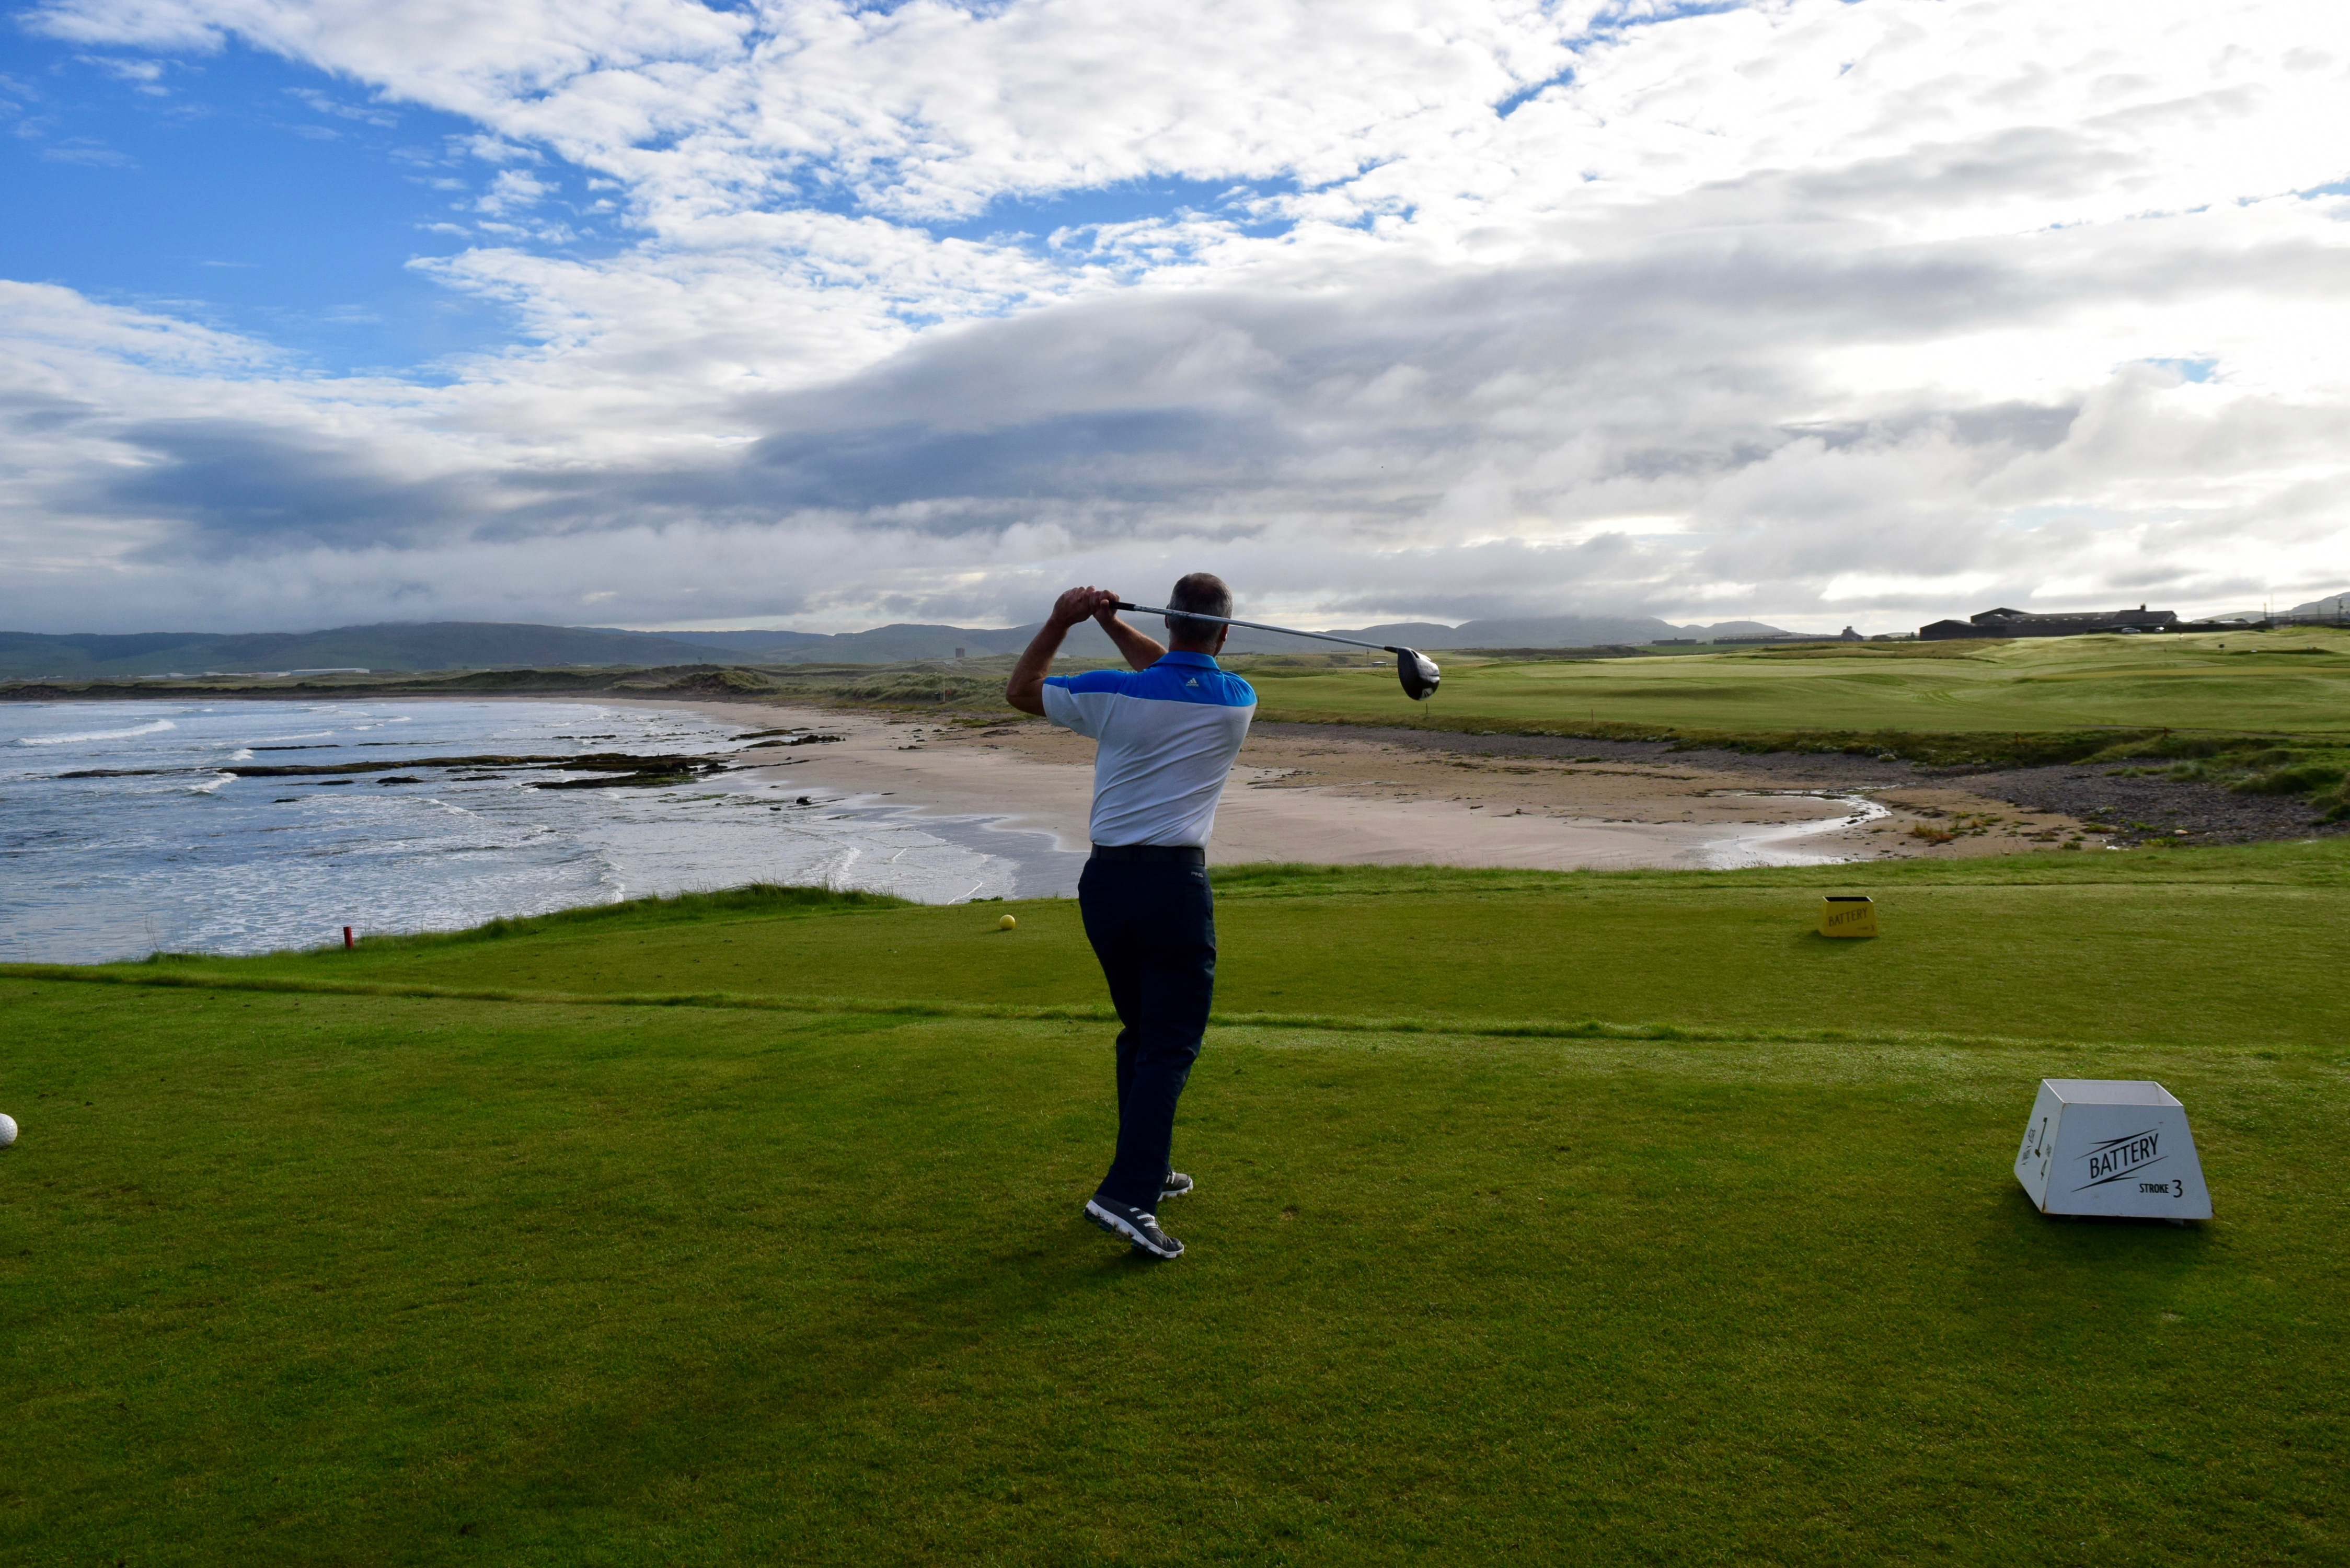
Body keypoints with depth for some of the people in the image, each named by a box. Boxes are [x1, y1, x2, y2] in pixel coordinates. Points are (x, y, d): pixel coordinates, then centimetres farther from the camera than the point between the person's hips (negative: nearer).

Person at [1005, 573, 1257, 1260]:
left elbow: (1020, 691, 13)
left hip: (1106, 877, 3)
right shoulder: (1238, 701, 0)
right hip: (1175, 881, -3)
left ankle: (1147, 1170, 29)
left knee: (1140, 1032, 18)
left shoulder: (1112, 693, -3)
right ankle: (1127, 1195, -13)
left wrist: (1059, 623, 6)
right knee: (1172, 1043, -1)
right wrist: (1114, 624, 13)